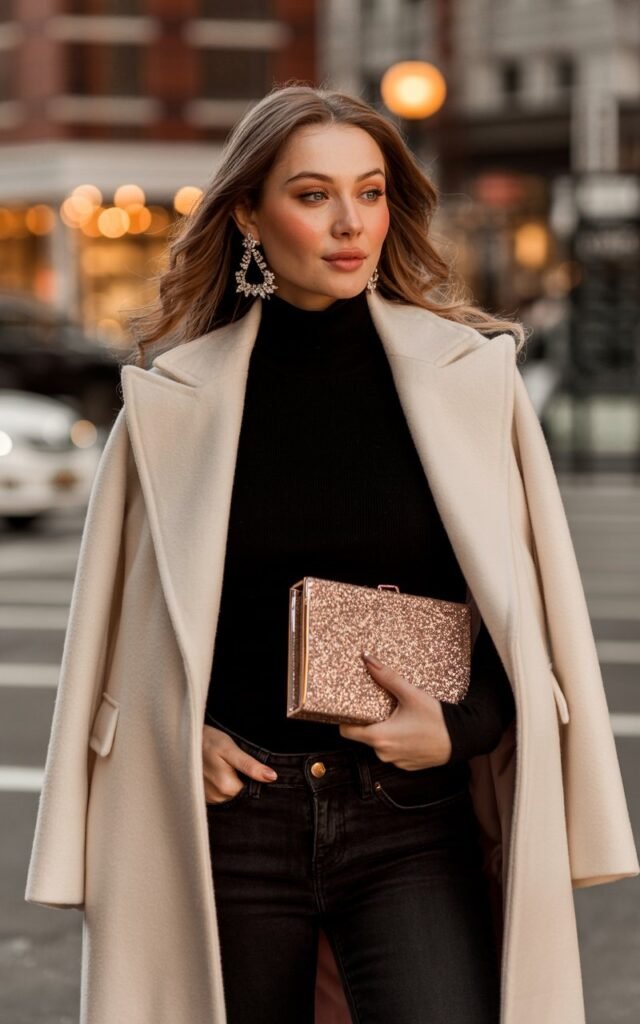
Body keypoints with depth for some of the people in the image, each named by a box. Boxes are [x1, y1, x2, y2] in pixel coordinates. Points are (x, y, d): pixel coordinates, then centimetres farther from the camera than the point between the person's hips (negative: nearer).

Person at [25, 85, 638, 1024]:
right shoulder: (177, 399, 2)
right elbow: (120, 620, 12)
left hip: (414, 816, -1)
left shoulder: (468, 374, 2)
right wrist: (182, 734, -3)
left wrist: (463, 728, -8)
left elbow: (532, 602, 6)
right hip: (234, 812, 1)